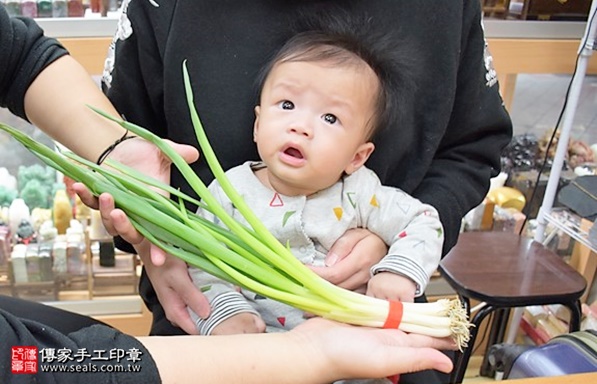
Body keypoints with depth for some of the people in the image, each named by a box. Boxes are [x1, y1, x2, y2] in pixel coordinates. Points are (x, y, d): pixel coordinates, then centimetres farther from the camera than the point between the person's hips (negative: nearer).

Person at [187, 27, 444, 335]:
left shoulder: (358, 193, -7)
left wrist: (399, 272, -16)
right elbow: (202, 268, -5)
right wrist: (225, 313, -23)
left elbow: (424, 224, 2)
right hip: (252, 342, -1)